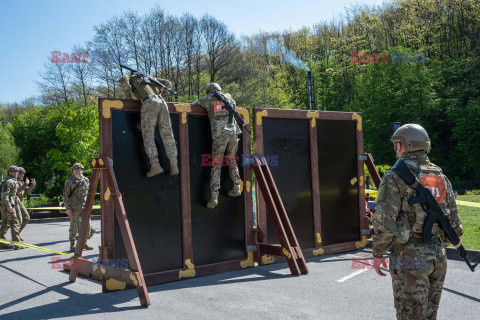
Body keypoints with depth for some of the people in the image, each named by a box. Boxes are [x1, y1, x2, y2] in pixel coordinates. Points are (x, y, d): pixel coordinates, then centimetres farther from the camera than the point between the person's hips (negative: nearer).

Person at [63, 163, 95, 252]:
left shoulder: (85, 180, 8)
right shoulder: (69, 181, -5)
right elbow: (65, 195, -6)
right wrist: (68, 208, -12)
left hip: (85, 207, 5)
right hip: (74, 207, -5)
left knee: (87, 225, 3)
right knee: (74, 226, 0)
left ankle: (84, 243, 18)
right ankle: (72, 245, 11)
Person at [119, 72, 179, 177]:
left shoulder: (132, 77, 25)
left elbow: (123, 79, 3)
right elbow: (168, 83, 41)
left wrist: (128, 96, 11)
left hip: (149, 103, -4)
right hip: (161, 102, 5)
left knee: (148, 136, -1)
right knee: (167, 135, 7)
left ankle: (155, 165, -13)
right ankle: (174, 166, 2)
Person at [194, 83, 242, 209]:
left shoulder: (207, 99, 11)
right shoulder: (228, 96, 18)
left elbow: (194, 104, 24)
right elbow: (234, 107, 35)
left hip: (219, 136, -2)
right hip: (233, 133, 3)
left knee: (216, 166, 0)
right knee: (232, 160, 22)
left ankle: (214, 197, -5)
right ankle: (237, 187, 18)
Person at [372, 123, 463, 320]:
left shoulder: (395, 177, -12)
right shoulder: (441, 177, 10)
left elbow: (384, 222, -17)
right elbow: (454, 225, 13)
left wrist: (377, 254, -5)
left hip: (410, 259, -7)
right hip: (439, 258, 7)